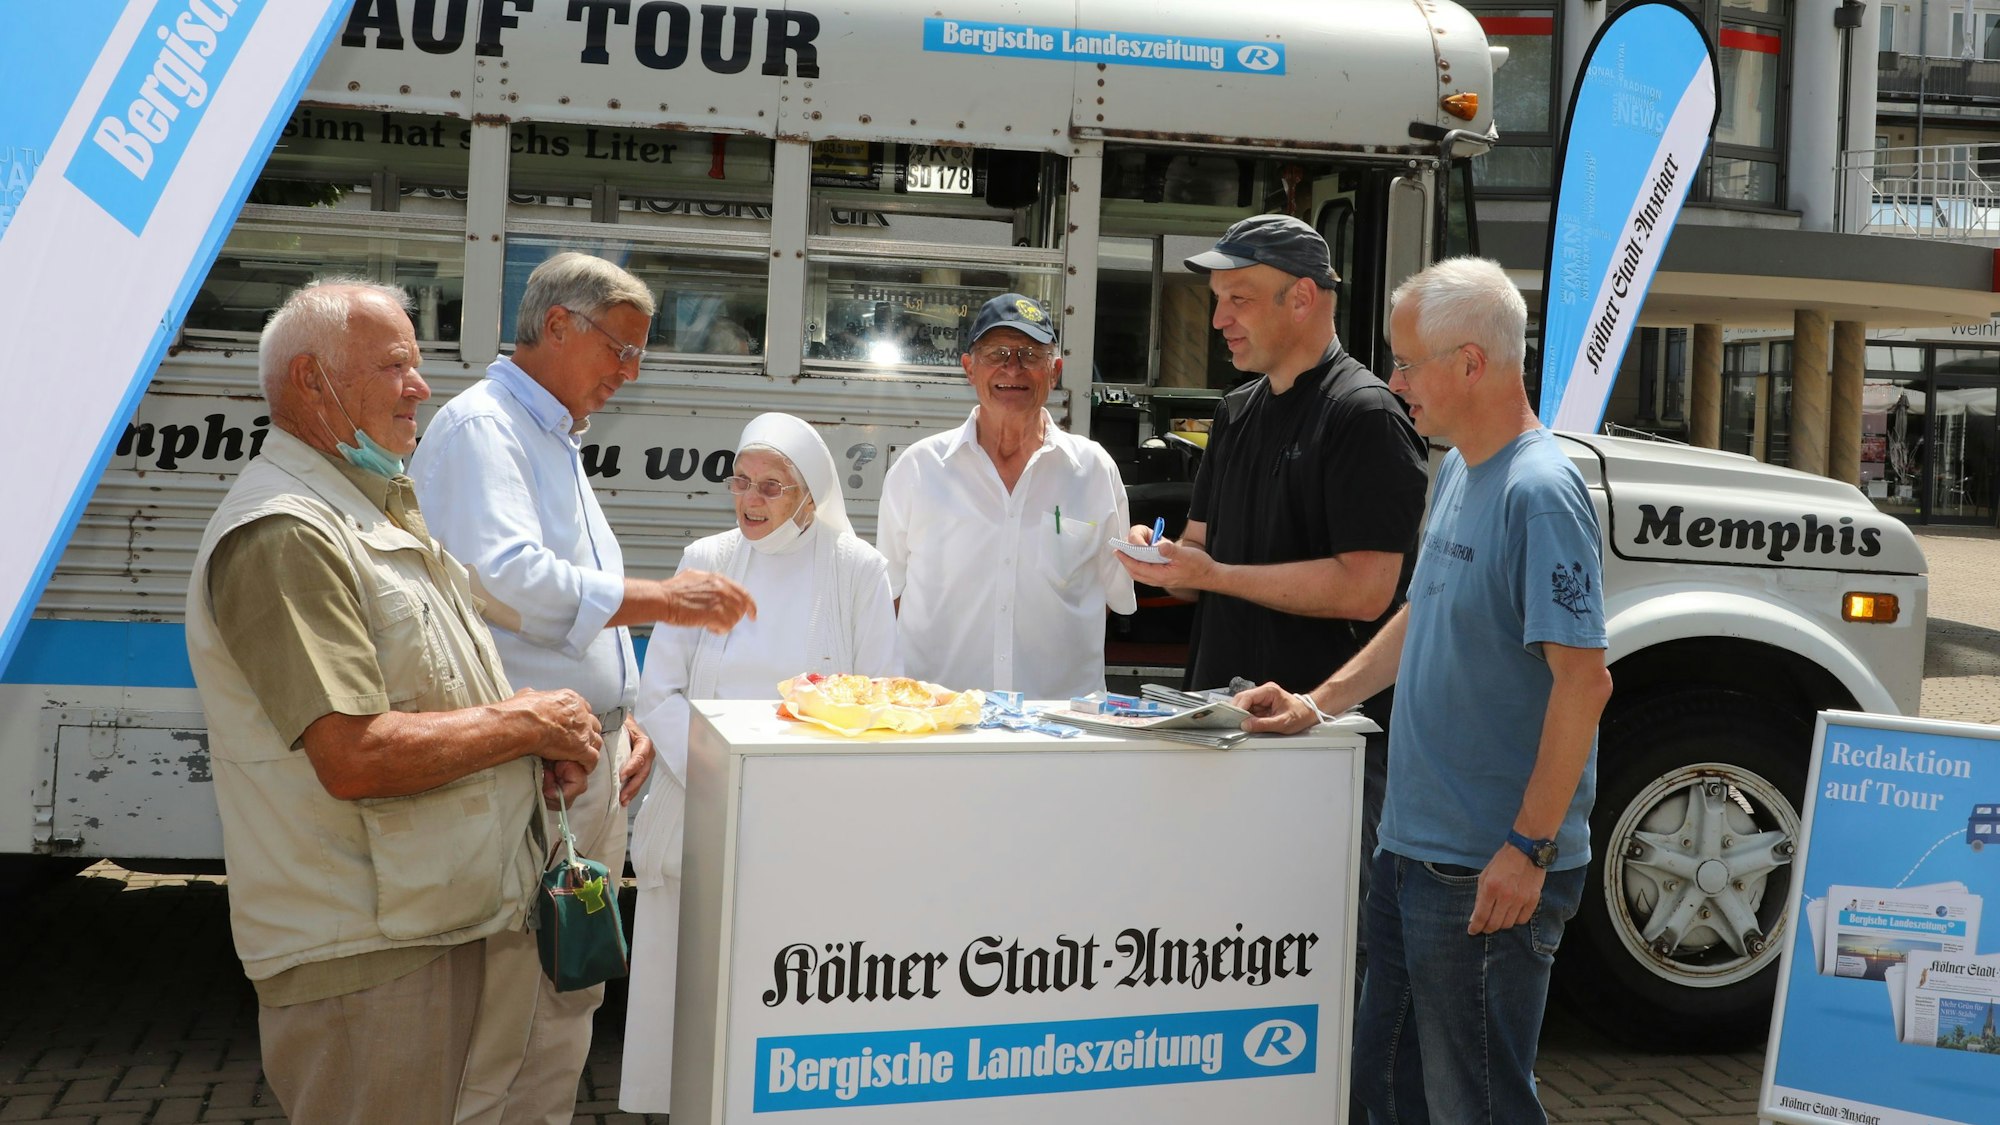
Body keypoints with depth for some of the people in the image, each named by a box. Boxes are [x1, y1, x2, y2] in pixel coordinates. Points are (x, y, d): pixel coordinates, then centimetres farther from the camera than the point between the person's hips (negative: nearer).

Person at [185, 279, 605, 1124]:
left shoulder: (374, 508, 15)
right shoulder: (283, 534, -19)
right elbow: (356, 758, -27)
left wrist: (544, 740, 5)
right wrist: (529, 723, -15)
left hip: (450, 918, 10)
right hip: (365, 952, -10)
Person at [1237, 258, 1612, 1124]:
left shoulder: (1539, 491, -19)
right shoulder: (1457, 471, 10)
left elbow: (1583, 680, -23)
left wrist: (1528, 849, -23)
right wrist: (1320, 702, 15)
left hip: (1488, 872, -9)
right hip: (1413, 848, 9)